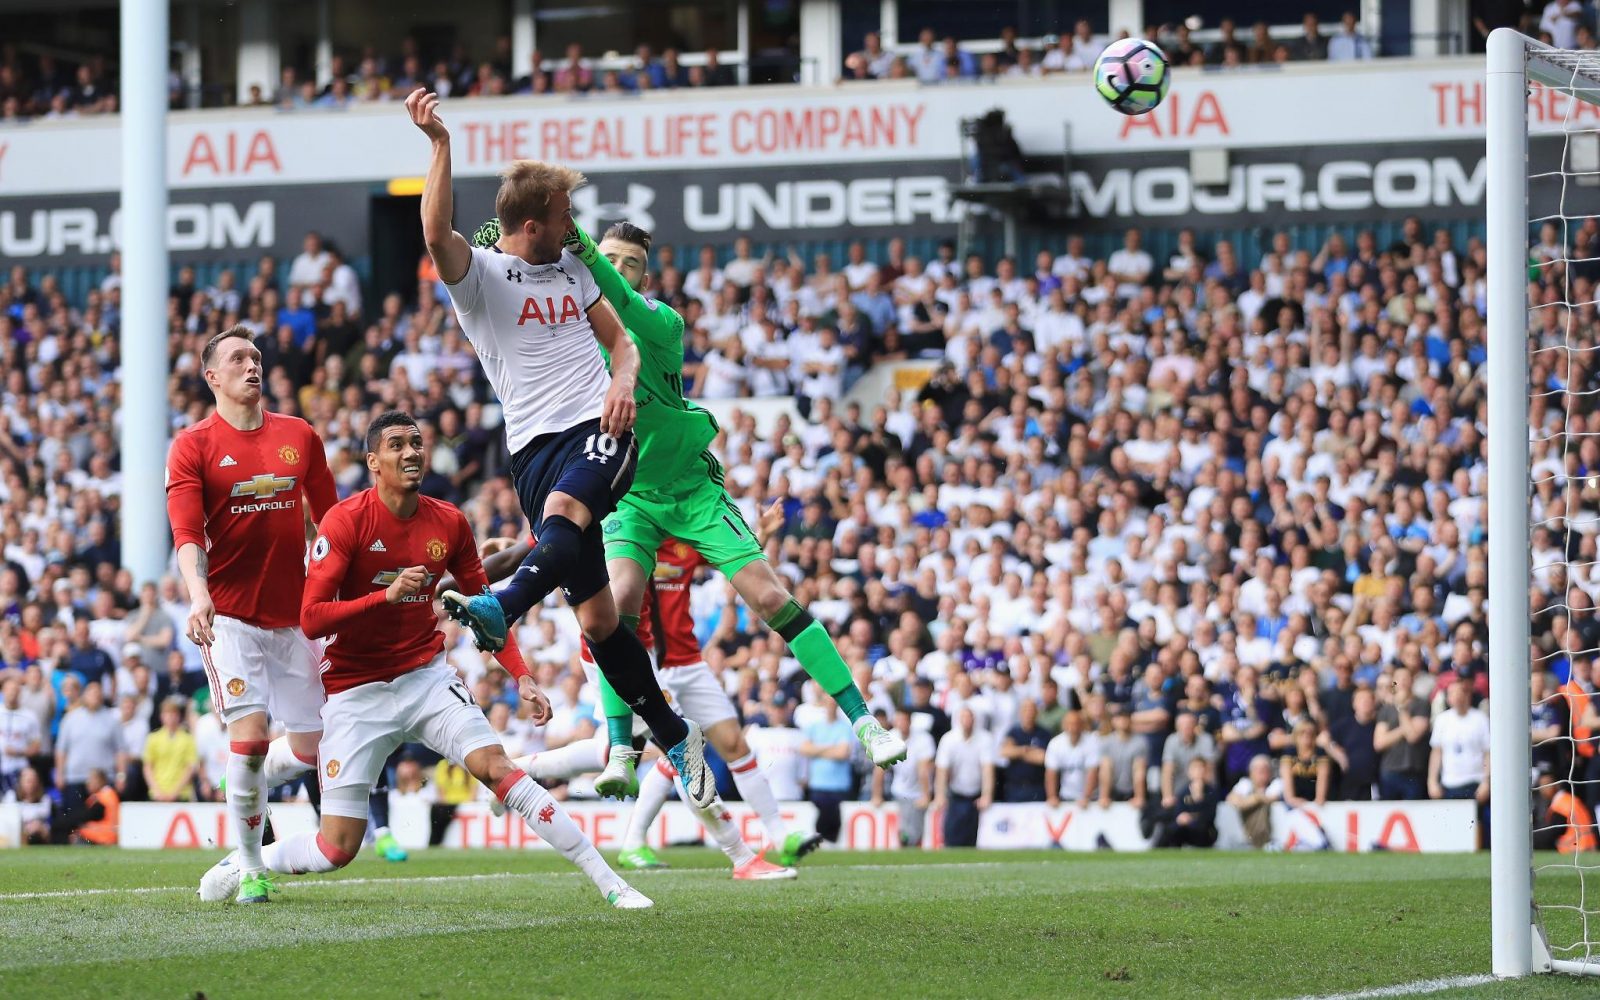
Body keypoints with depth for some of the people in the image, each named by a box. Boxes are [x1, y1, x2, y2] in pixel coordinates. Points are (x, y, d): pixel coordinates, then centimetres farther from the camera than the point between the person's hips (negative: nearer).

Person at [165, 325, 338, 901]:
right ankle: (249, 865, -4)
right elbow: (187, 532, -13)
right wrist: (198, 594, -29)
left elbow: (330, 521, 17)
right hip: (229, 614, -4)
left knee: (310, 747, 2)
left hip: (292, 613, 4)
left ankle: (248, 791, 33)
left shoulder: (299, 437, 10)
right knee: (249, 733, -18)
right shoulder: (193, 447, -2)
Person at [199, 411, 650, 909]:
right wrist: (388, 594, -29)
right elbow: (311, 619, -19)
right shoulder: (346, 521, -14)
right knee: (338, 848, -5)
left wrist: (522, 677, 0)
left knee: (498, 767, -17)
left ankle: (609, 882, -15)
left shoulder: (449, 523, 0)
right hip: (357, 691, -3)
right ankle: (241, 863, 24)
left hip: (426, 676, 3)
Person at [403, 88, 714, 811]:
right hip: (535, 445, -2)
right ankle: (675, 739, 7)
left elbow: (618, 336, 24)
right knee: (595, 617, -3)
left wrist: (623, 380, 2)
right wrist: (440, 143, -27)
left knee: (566, 508, -36)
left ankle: (499, 610, -57)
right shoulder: (479, 274, 0)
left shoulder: (572, 269, 17)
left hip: (599, 428, 2)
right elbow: (437, 235, -21)